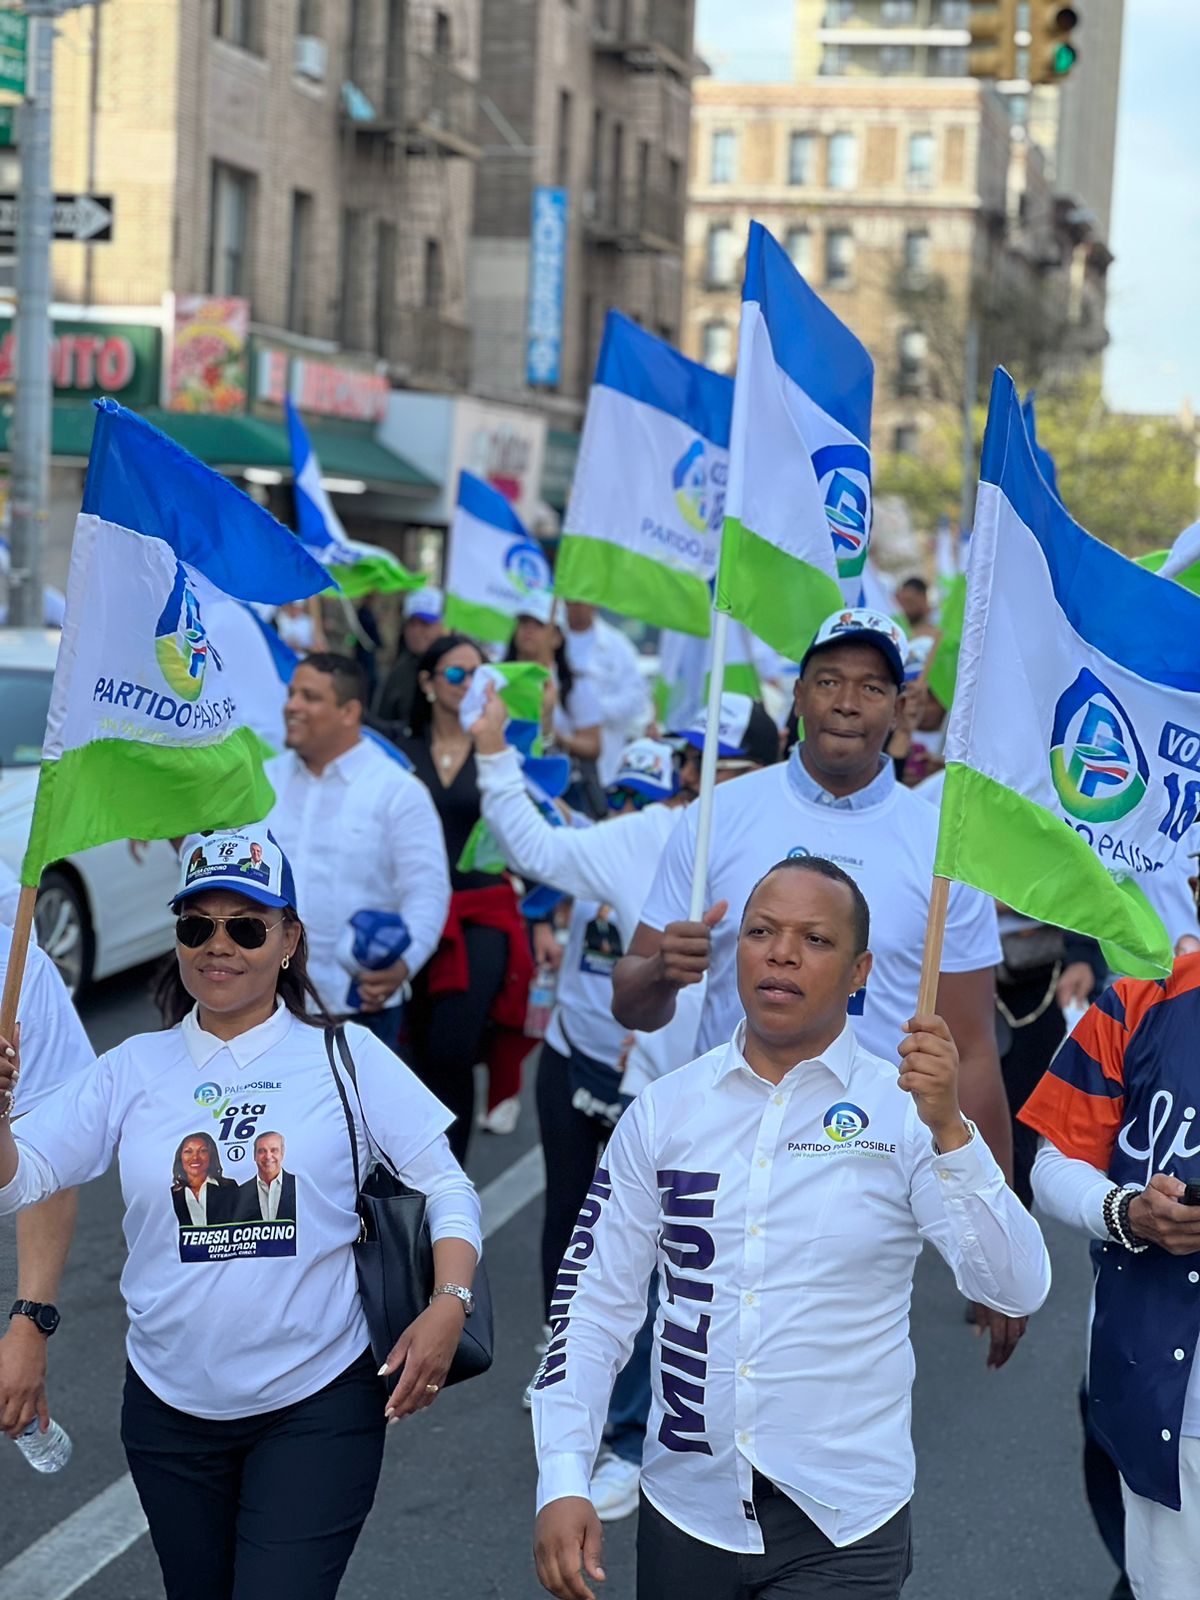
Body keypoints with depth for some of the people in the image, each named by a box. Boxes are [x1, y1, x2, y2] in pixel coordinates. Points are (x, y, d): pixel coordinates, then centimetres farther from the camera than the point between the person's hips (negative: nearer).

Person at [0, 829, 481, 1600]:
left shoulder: (347, 1056, -4)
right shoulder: (134, 1068, 2)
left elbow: (446, 1187, -3)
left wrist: (449, 1305, -18)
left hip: (318, 1406, -3)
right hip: (171, 1411, 3)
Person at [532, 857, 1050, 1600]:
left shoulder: (906, 1110, -6)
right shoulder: (663, 1111, 0)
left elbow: (1018, 1290, -15)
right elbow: (596, 1303, 1)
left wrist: (949, 1130, -27)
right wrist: (563, 1482, -7)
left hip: (844, 1521, -2)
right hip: (686, 1506, 2)